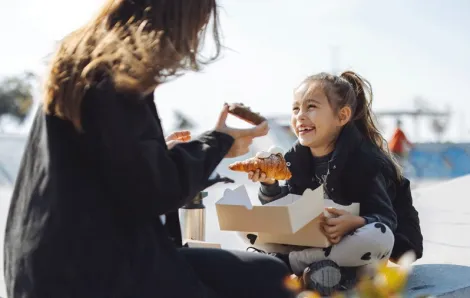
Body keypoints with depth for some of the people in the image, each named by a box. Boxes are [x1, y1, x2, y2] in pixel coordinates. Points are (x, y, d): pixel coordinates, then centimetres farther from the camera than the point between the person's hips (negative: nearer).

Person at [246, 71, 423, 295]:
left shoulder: (364, 160, -22)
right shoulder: (298, 157, -3)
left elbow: (385, 219, -26)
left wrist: (355, 224, -46)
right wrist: (269, 185, -19)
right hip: (318, 241, 5)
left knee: (378, 237, -43)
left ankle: (286, 261, -25)